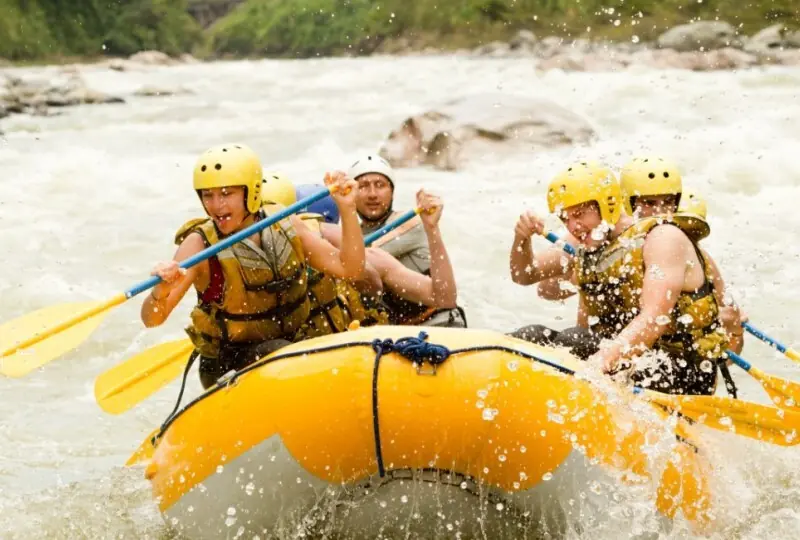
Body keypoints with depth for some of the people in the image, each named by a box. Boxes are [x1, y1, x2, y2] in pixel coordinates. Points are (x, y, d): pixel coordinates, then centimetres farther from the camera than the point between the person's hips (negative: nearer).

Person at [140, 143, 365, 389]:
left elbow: (349, 268, 0)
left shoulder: (285, 226, 0)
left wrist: (347, 209, -11)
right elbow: (152, 319, -18)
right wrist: (161, 292, -41)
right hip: (226, 367, -5)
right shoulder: (199, 244, -12)